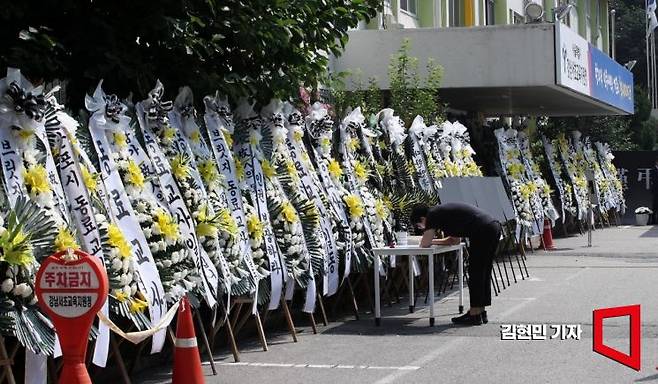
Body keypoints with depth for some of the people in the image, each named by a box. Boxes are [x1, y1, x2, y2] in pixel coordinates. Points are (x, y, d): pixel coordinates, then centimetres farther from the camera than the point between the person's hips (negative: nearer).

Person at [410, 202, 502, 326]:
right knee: (483, 274, 14)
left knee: (476, 274, -3)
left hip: (483, 230, -9)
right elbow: (455, 240, 31)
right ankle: (481, 312, 19)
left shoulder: (433, 215, -1)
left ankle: (475, 315, 0)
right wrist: (433, 241, 28)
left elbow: (425, 243, -3)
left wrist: (430, 241, 19)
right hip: (495, 227, 9)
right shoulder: (443, 212, 26)